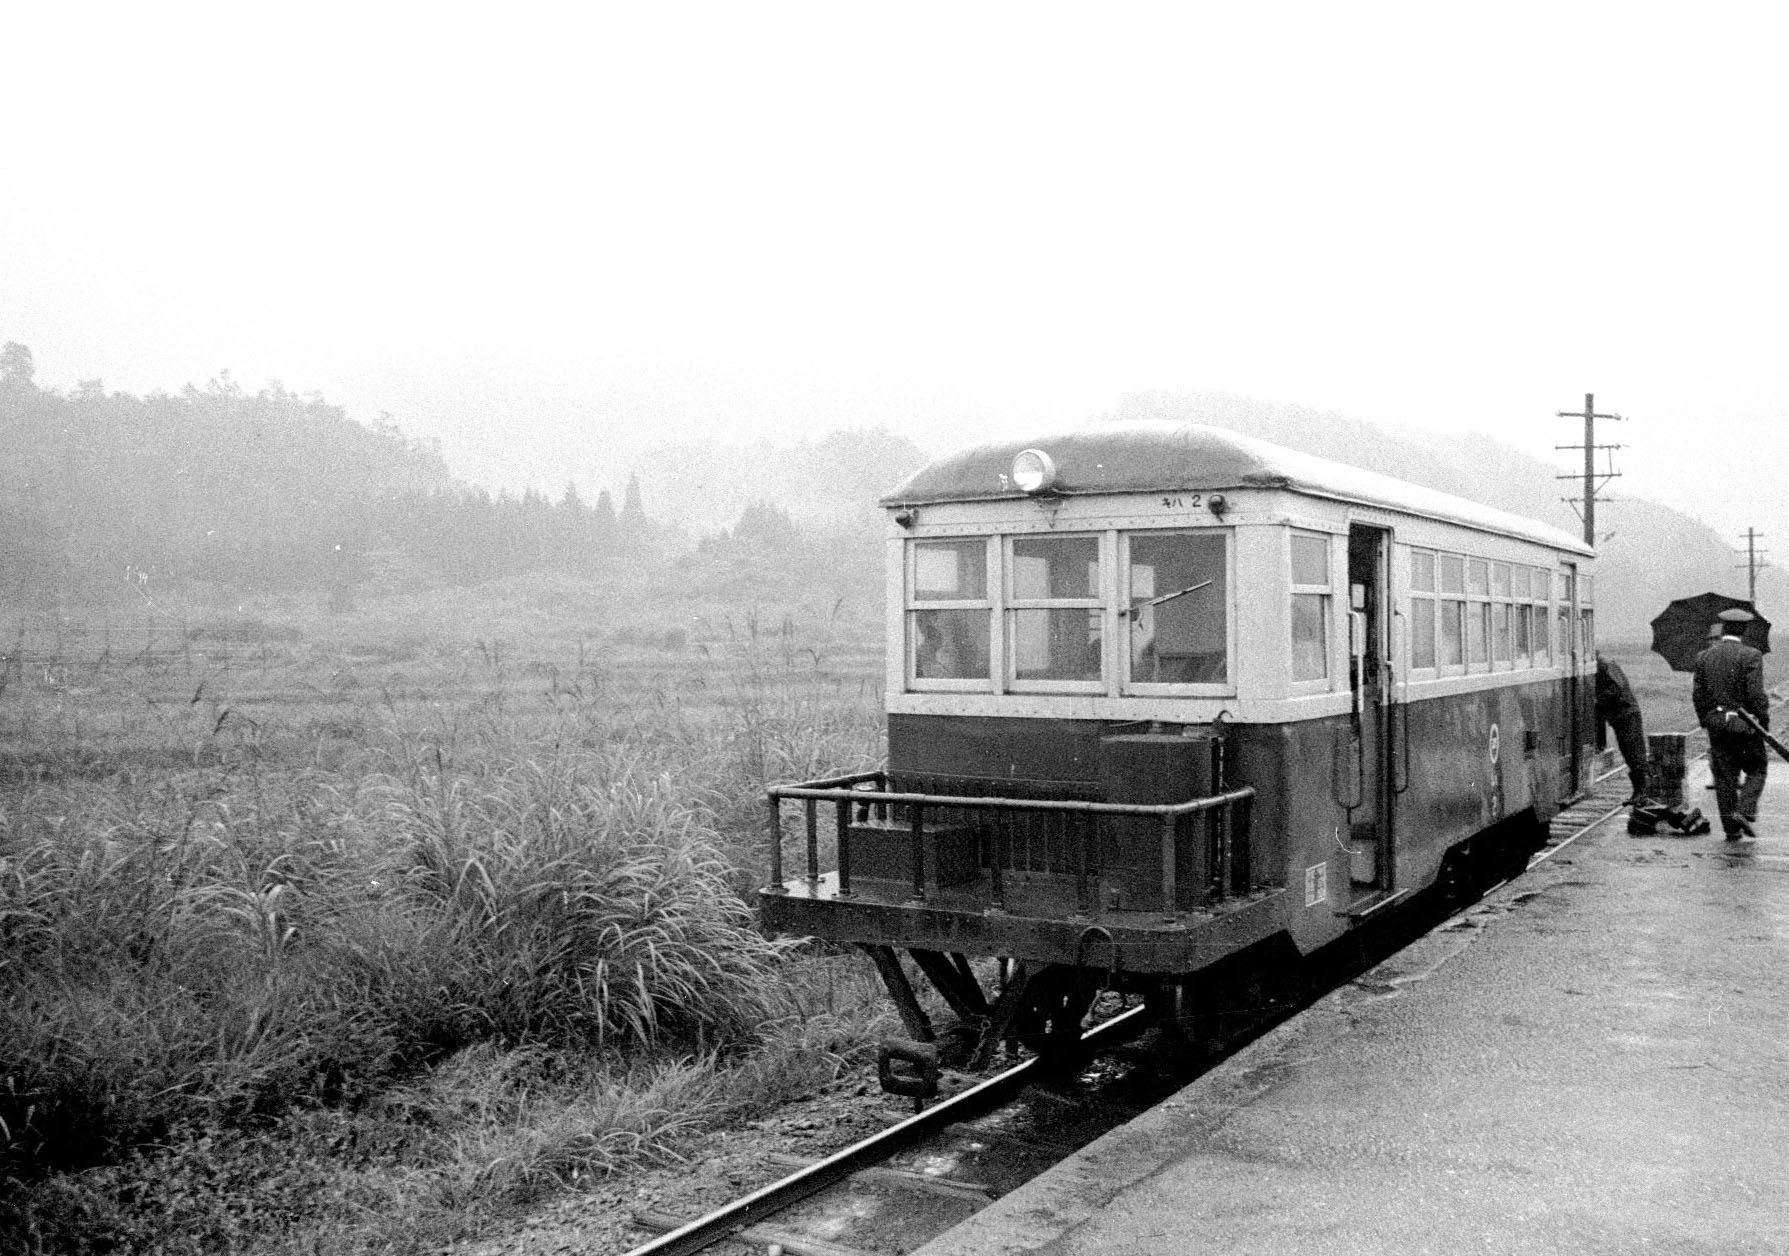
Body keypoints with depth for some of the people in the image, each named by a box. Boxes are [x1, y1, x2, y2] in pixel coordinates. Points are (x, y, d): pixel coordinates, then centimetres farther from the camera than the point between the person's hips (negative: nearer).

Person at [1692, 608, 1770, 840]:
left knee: (1725, 777, 8)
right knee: (1756, 770, 13)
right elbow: (1756, 694, -14)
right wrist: (1764, 722, -4)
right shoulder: (1751, 656, -10)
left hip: (1716, 725, 4)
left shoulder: (1704, 657, 4)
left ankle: (1731, 829, 10)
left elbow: (1697, 694, 5)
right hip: (1745, 724, -4)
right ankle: (1745, 811, -7)